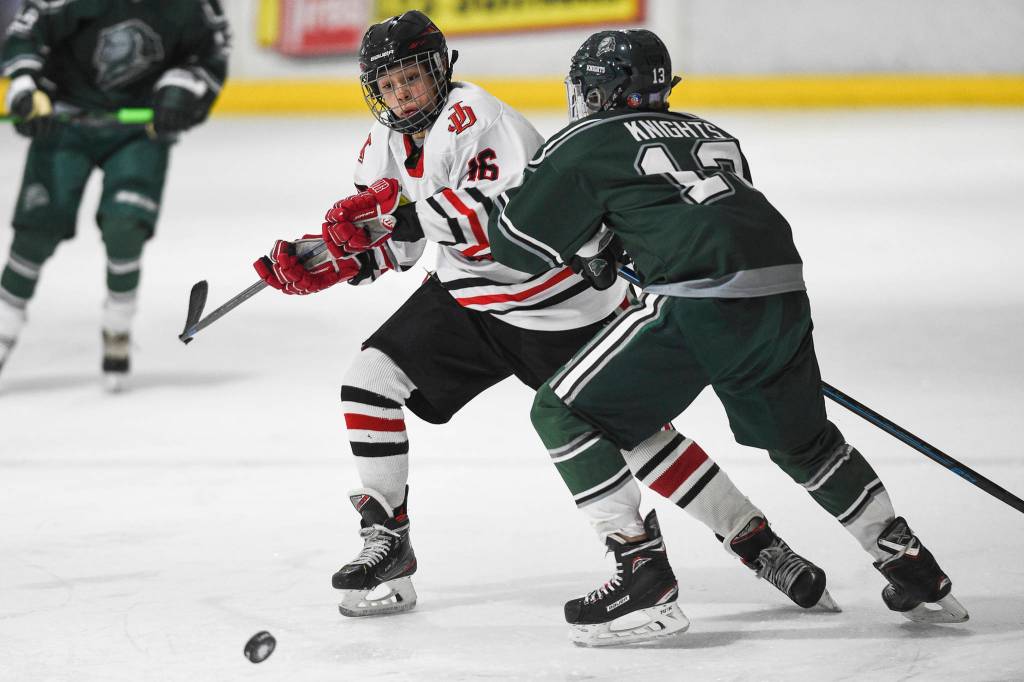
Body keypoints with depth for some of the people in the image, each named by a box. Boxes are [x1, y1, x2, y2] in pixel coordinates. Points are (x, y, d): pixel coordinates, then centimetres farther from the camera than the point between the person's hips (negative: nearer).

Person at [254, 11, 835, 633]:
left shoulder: (476, 116, -24)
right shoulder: (386, 143, 3)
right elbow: (391, 247, 14)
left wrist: (405, 206, -40)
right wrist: (324, 265, -4)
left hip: (561, 303, -7)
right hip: (467, 296, 7)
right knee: (371, 379, -7)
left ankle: (756, 540, 4)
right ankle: (386, 544, 3)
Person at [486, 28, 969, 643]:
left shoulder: (586, 144, 9)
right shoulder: (710, 134, 27)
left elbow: (515, 241, 11)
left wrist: (591, 241, 29)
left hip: (701, 304, -7)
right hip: (784, 291, 7)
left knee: (564, 413, 5)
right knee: (804, 440, 29)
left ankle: (640, 568, -2)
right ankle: (915, 570, 30)